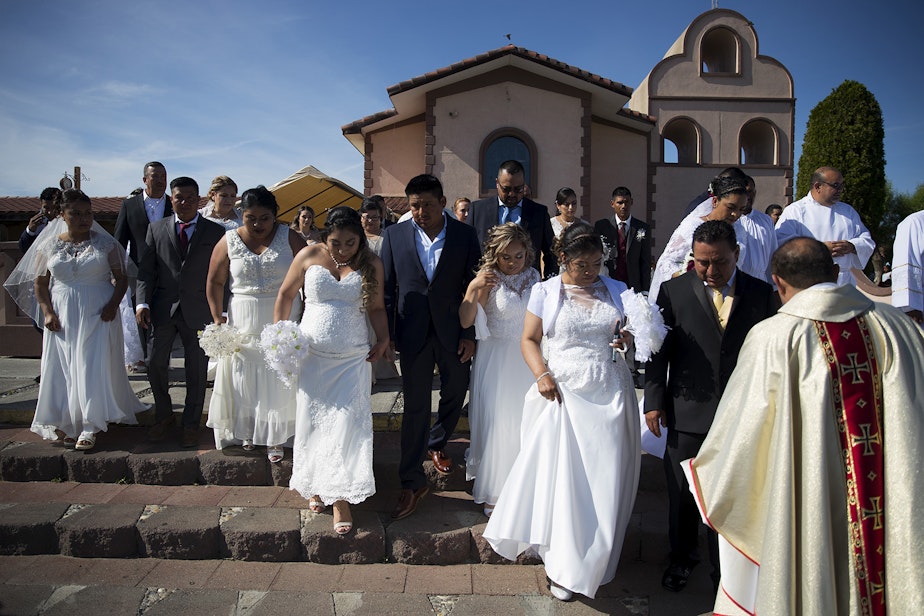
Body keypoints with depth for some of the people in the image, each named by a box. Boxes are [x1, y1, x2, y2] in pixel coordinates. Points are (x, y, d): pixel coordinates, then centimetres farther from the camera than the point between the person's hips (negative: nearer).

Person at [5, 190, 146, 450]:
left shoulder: (105, 243, 0)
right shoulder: (50, 245, 5)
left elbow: (121, 277, 2)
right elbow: (40, 283, 9)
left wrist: (113, 304, -13)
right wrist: (47, 312, -4)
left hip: (98, 314, -2)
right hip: (62, 318, 2)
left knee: (93, 367, -5)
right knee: (63, 369, 5)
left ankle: (90, 426, 3)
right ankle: (71, 425, 18)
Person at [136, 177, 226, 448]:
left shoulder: (215, 231, 1)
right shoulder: (156, 229, 7)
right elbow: (146, 270, 4)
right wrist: (142, 303, -7)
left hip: (199, 311, -2)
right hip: (163, 309, 2)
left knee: (197, 370, 7)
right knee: (156, 365, 7)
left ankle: (191, 424, 22)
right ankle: (164, 416, 30)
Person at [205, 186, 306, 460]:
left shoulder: (289, 238, -3)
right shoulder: (229, 241, 1)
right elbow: (215, 282, 6)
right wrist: (218, 319, -2)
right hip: (243, 324, 2)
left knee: (277, 380, 4)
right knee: (243, 378, 10)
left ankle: (275, 439, 17)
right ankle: (246, 432, 31)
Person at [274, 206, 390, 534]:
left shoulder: (371, 263, 0)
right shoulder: (309, 255, -1)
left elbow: (377, 307, 7)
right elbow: (286, 294, 8)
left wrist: (383, 337, -9)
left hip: (352, 358, -1)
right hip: (312, 354, 1)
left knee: (346, 424, -4)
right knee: (312, 420, 9)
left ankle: (340, 497, 4)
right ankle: (315, 485, 29)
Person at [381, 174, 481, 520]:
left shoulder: (465, 235, -2)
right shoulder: (395, 235, 0)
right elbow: (386, 288, 3)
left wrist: (470, 334, -6)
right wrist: (386, 336, -1)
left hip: (454, 332, 1)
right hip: (413, 333, -1)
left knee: (455, 394, 16)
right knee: (415, 406, 1)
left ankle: (436, 445, 44)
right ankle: (412, 483, 11)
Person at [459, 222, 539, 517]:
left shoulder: (533, 276, 2)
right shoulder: (489, 281, -11)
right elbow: (465, 321, -16)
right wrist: (473, 289, -29)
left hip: (528, 358, 4)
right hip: (497, 361, -4)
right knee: (496, 423, 2)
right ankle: (493, 491, 19)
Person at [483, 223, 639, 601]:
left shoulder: (617, 291, 9)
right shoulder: (545, 292, 3)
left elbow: (635, 336, 14)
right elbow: (529, 339, 3)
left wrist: (631, 340, -9)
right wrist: (541, 374, -13)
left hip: (609, 397, 2)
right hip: (561, 393, -2)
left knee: (603, 481, 4)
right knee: (560, 477, 1)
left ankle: (589, 566, 25)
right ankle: (564, 564, 21)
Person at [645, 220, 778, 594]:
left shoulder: (761, 293, 1)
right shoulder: (674, 291, -2)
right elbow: (659, 350, 0)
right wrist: (655, 400, -2)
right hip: (688, 413, 0)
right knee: (682, 493, 14)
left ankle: (724, 564, 35)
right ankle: (682, 558, 37)